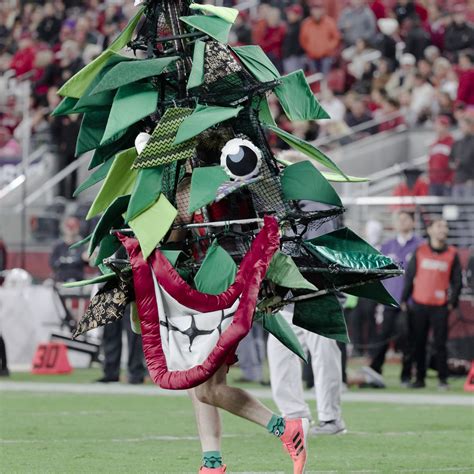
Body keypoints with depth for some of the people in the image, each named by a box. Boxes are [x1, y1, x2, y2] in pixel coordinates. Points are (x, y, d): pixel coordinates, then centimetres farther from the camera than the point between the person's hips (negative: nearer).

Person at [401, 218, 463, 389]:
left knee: (440, 343, -3)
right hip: (418, 304, 1)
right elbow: (409, 277, 8)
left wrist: (452, 302, -3)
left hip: (440, 306, -1)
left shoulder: (452, 254, 4)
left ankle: (443, 378, 4)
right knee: (418, 344, 5)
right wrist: (404, 300, 5)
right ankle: (420, 378, 13)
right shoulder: (420, 251, 5)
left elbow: (457, 281, 7)